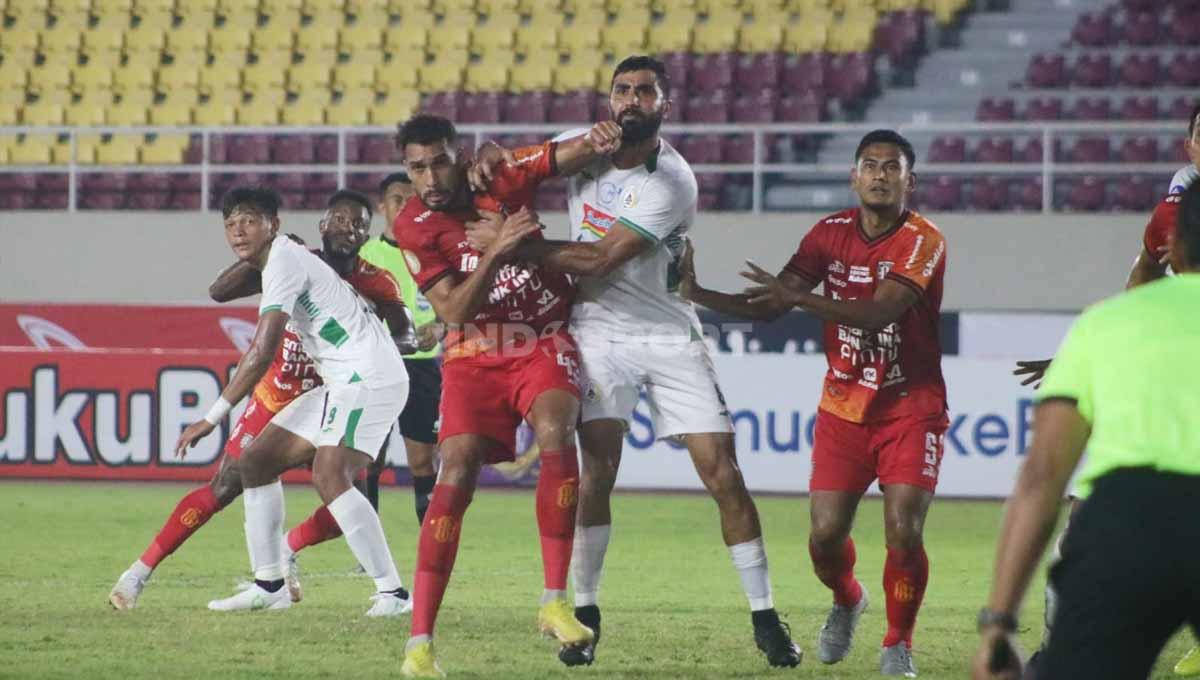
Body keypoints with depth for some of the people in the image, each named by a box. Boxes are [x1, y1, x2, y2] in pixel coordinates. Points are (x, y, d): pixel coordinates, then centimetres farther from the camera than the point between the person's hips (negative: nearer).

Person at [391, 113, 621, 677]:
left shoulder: (501, 177, -5)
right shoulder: (413, 227, -8)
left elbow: (571, 155, 1)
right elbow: (454, 311, -15)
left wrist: (596, 140, -24)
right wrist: (496, 251, -29)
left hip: (544, 342, 1)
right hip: (475, 353, -1)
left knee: (555, 430, -29)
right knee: (457, 472, -17)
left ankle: (555, 603, -26)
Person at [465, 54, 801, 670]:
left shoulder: (671, 184, -16)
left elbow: (598, 260, -20)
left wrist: (514, 245, -18)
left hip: (670, 337, -2)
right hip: (600, 332, 3)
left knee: (722, 474, -6)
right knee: (597, 469, -13)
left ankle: (764, 617, 2)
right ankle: (585, 611, -3)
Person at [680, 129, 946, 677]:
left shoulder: (922, 242, -13)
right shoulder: (831, 234, 2)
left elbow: (878, 313, -28)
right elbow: (769, 308, 4)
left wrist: (799, 297, -36)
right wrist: (698, 295, -9)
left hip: (910, 410, -4)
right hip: (842, 408, 4)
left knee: (904, 534, -15)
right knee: (826, 535, -5)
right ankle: (846, 602, 30)